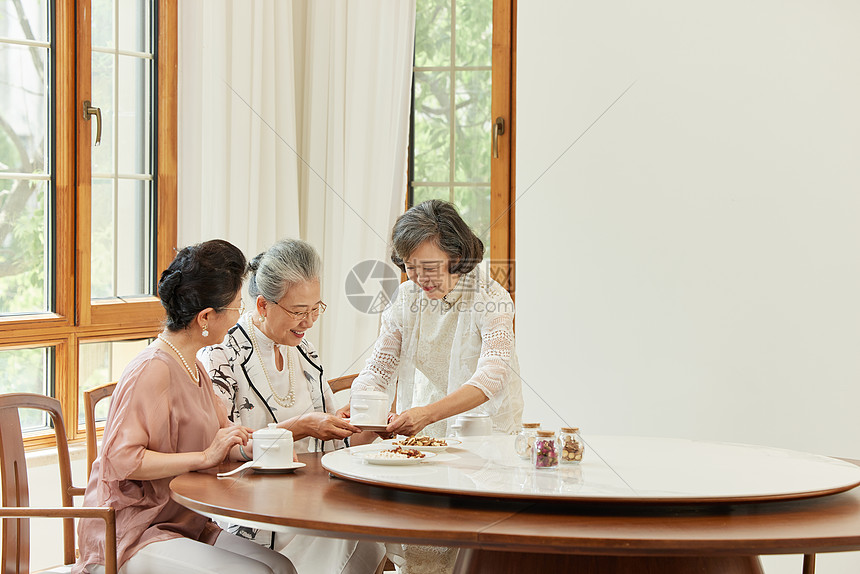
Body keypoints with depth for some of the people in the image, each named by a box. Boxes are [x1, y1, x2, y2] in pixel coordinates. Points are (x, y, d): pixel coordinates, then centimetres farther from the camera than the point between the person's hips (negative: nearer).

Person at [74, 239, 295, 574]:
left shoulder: (193, 368, 15)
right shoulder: (152, 371, -17)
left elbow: (220, 440, 20)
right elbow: (121, 460, -25)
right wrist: (205, 457, -24)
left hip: (185, 527, 9)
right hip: (129, 539, -9)